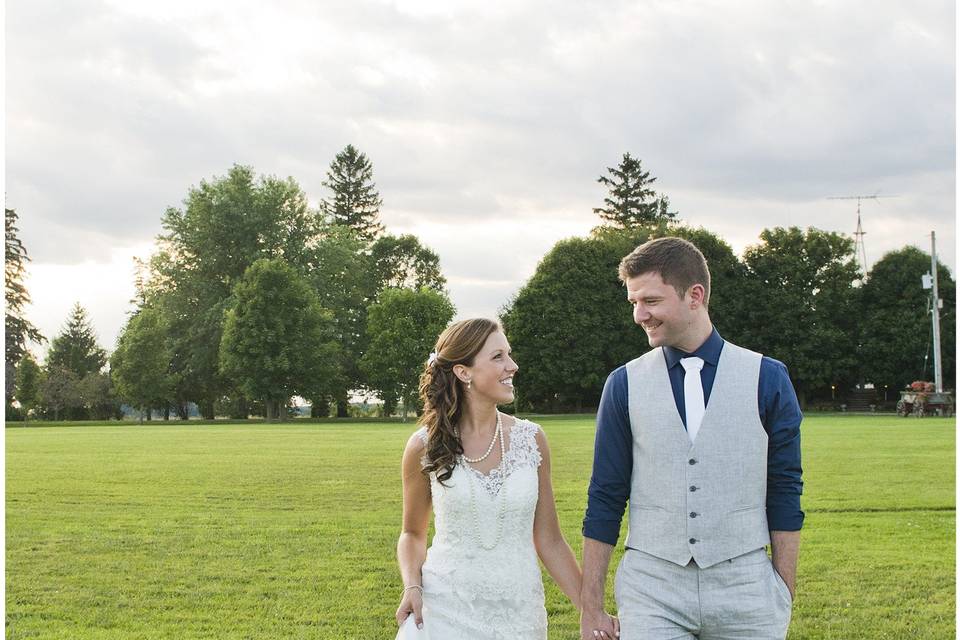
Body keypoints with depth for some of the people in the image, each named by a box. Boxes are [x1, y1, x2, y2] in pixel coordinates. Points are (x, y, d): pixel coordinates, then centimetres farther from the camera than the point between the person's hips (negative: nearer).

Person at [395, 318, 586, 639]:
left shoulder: (531, 438, -1)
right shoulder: (424, 446, -5)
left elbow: (549, 541, 4)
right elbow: (413, 533, 9)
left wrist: (591, 609, 0)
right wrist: (412, 586, -9)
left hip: (520, 612, 2)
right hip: (447, 612, -2)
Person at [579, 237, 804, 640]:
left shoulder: (767, 379, 1)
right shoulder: (624, 385, 3)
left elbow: (784, 494, 3)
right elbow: (604, 500, 6)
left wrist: (785, 596, 1)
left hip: (744, 585, 0)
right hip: (652, 587, 0)